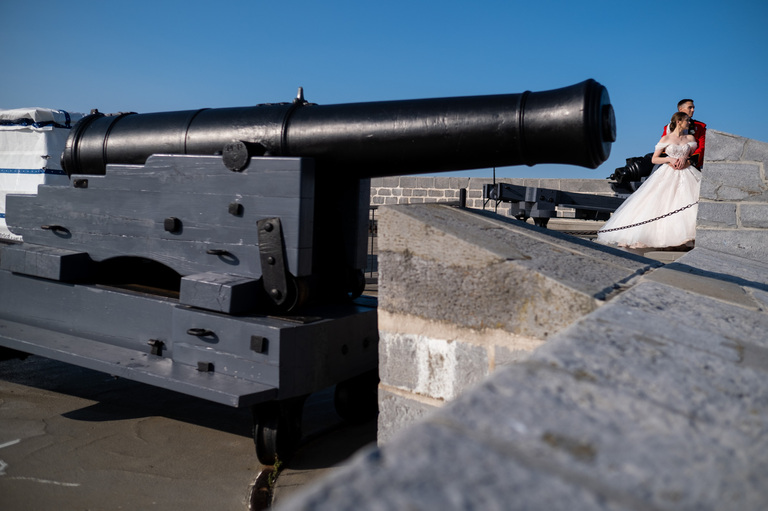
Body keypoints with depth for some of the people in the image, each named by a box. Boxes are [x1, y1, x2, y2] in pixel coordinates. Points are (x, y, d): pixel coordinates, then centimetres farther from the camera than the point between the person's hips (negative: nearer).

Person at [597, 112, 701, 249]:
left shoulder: (690, 138, 12)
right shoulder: (666, 139, 4)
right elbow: (654, 159, 3)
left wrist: (685, 161, -6)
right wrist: (670, 159, -11)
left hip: (686, 174, 2)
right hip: (667, 175, -2)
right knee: (658, 204, -9)